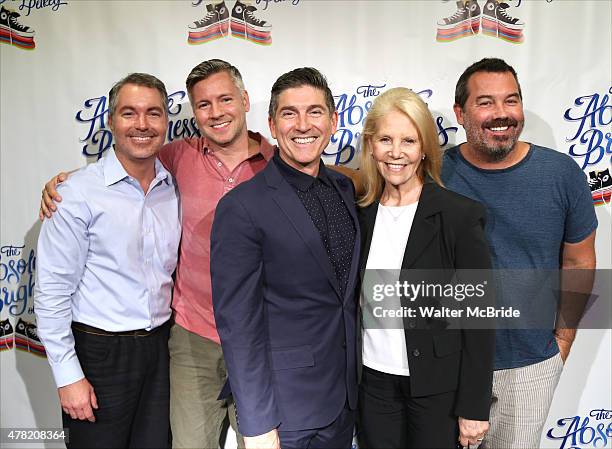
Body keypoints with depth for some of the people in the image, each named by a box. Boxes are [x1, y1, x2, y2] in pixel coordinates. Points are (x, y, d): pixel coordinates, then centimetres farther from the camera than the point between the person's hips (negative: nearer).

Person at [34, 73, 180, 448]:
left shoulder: (175, 188, 2)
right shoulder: (80, 193, -13)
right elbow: (52, 292, -11)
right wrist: (68, 375, -11)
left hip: (159, 347, 5)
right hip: (100, 353, -4)